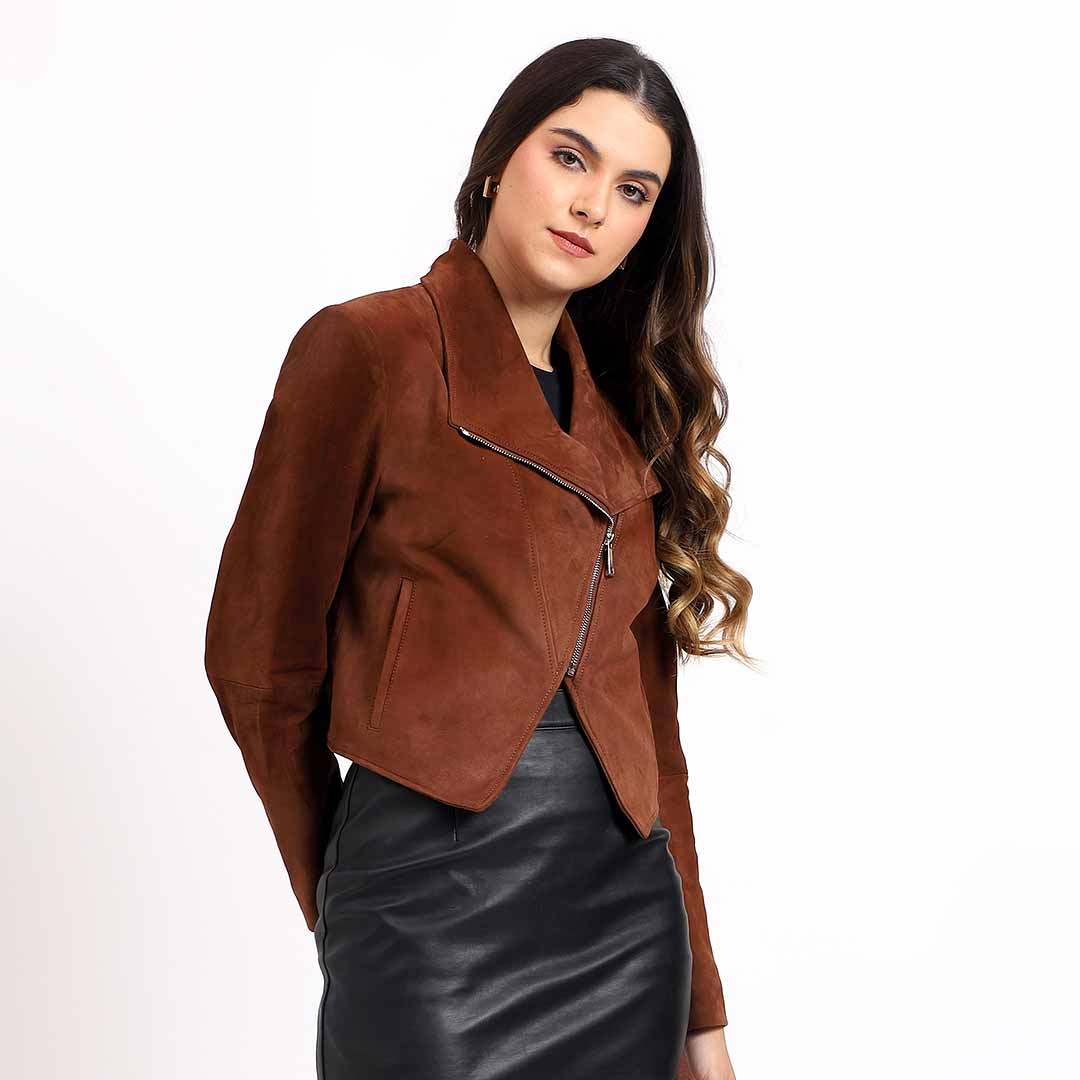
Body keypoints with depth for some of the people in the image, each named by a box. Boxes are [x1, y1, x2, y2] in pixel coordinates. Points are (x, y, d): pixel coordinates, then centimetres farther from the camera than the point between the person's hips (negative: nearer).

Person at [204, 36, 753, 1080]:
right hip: (435, 905, -5)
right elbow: (258, 659, -1)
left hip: (632, 912, 5)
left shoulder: (623, 410, 11)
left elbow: (648, 719, 10)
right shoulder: (367, 348, -6)